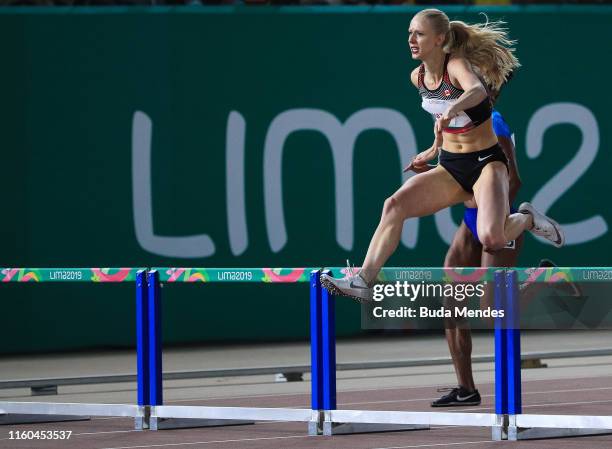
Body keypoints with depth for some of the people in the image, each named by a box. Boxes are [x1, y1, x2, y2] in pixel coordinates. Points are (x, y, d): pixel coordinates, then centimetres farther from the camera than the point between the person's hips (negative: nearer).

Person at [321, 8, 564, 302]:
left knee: (491, 239, -29)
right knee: (395, 204, -20)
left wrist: (453, 109, -61)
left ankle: (527, 219, 5)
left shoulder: (457, 65, -17)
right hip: (450, 168, 6)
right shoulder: (418, 77, 3)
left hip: (486, 163, -6)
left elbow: (478, 91, -42)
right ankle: (364, 280, -23)